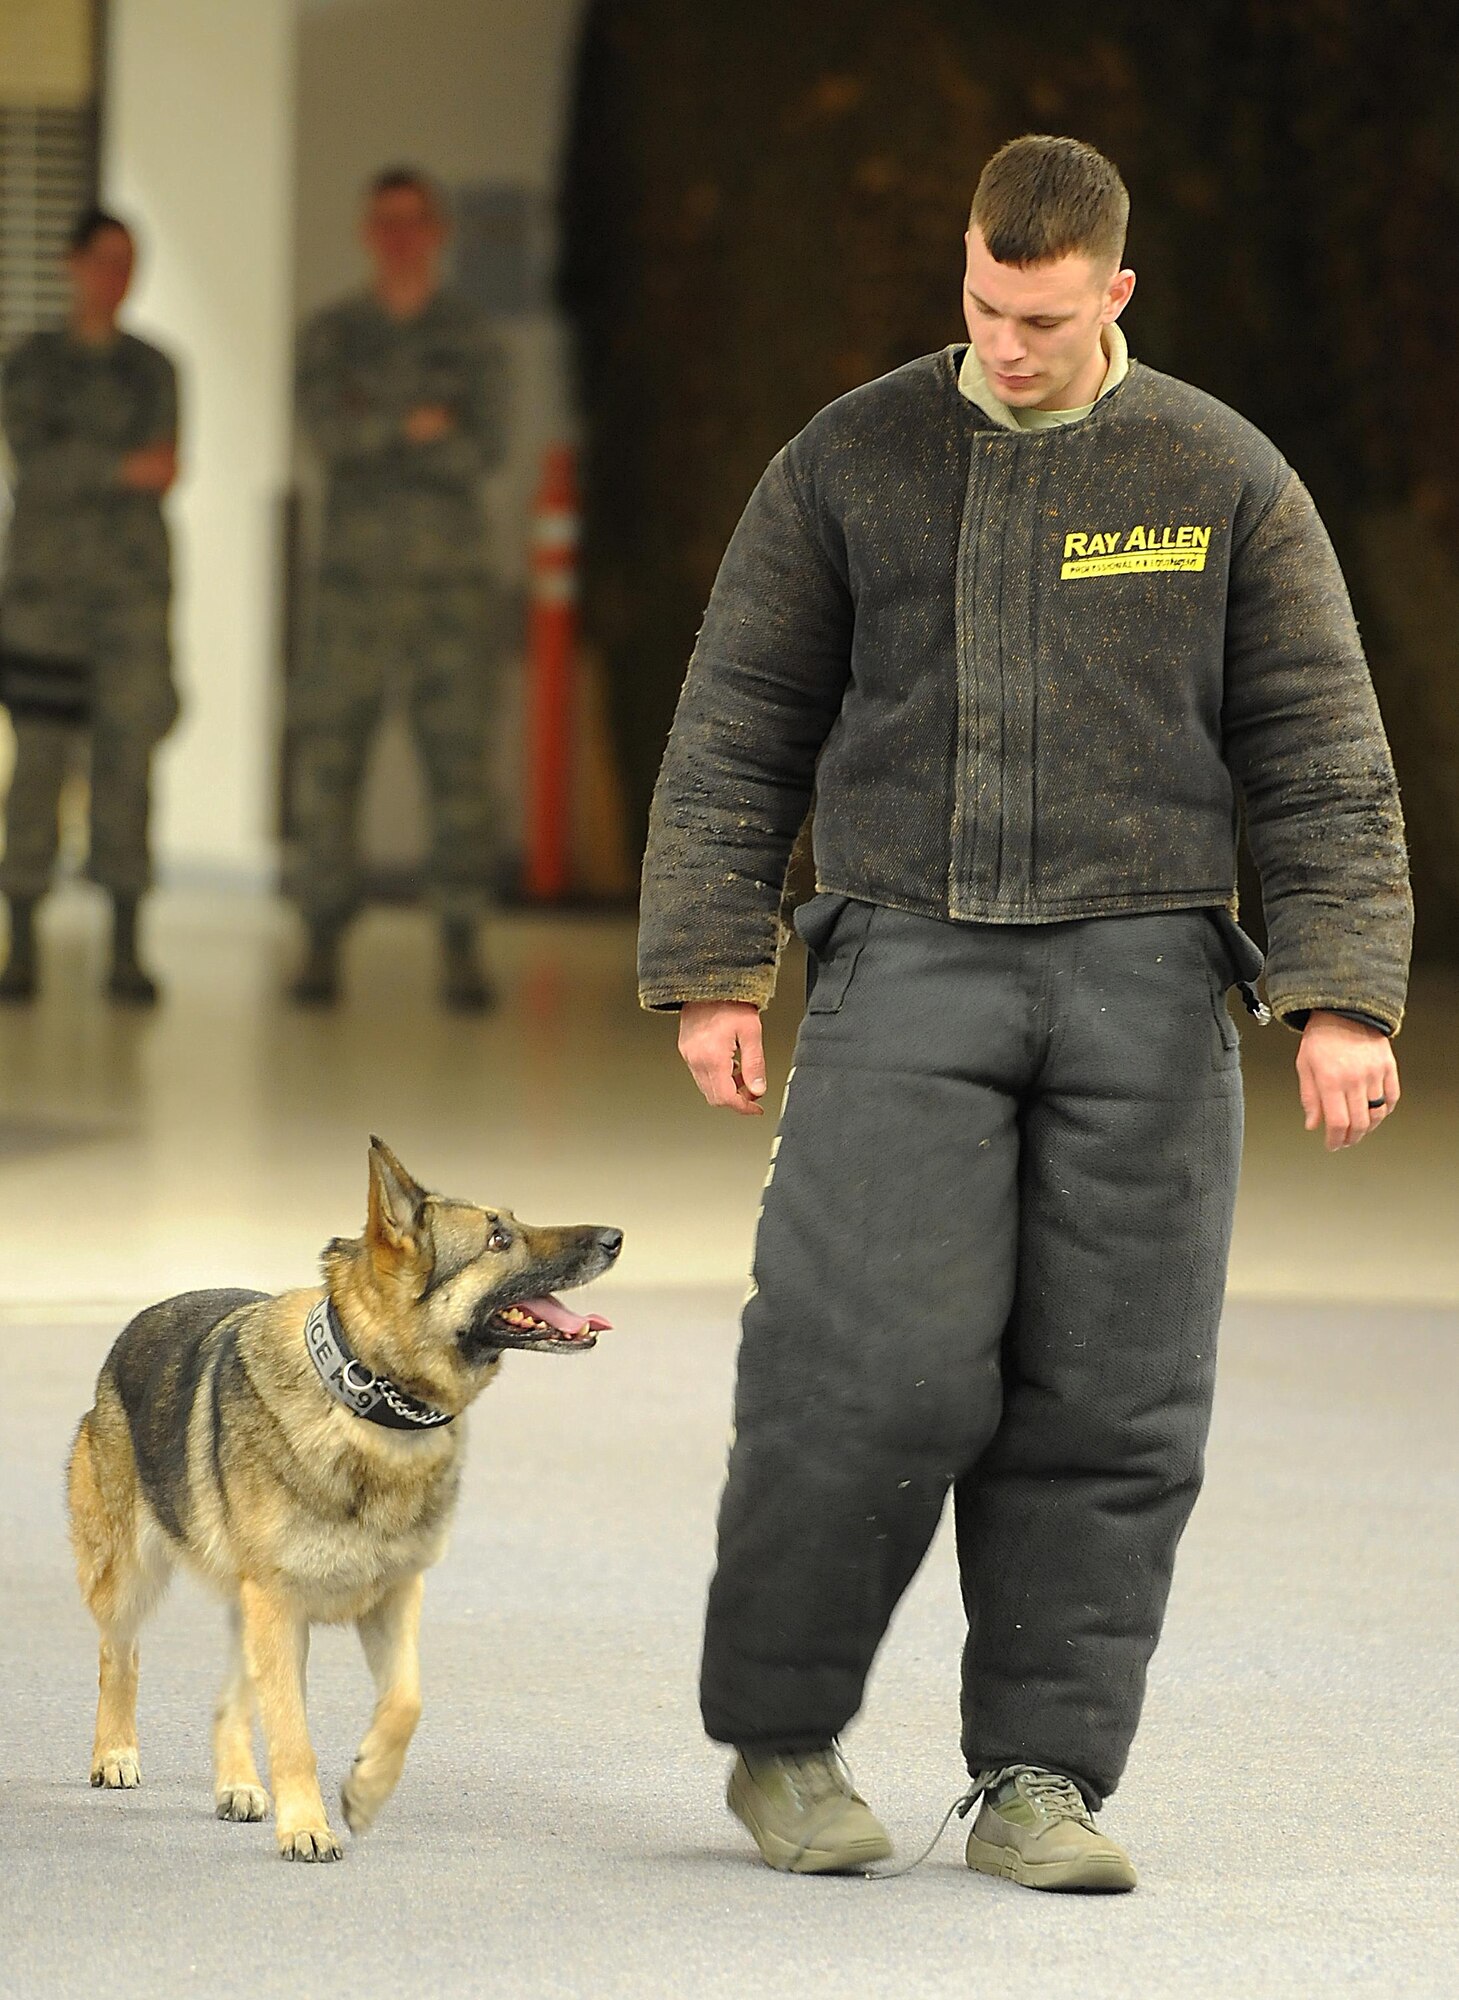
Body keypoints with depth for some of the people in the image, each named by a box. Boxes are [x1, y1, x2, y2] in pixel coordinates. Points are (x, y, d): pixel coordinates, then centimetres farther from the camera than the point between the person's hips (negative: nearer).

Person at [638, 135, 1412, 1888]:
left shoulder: (1226, 480, 6)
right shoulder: (850, 462, 6)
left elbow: (1322, 755, 5)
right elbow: (737, 734, 8)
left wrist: (1345, 998, -3)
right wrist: (710, 975, 1)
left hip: (1143, 983, 1)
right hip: (908, 970, -1)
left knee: (1104, 1404, -1)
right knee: (882, 1369, -11)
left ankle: (1037, 1779, 7)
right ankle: (779, 1735, 7)